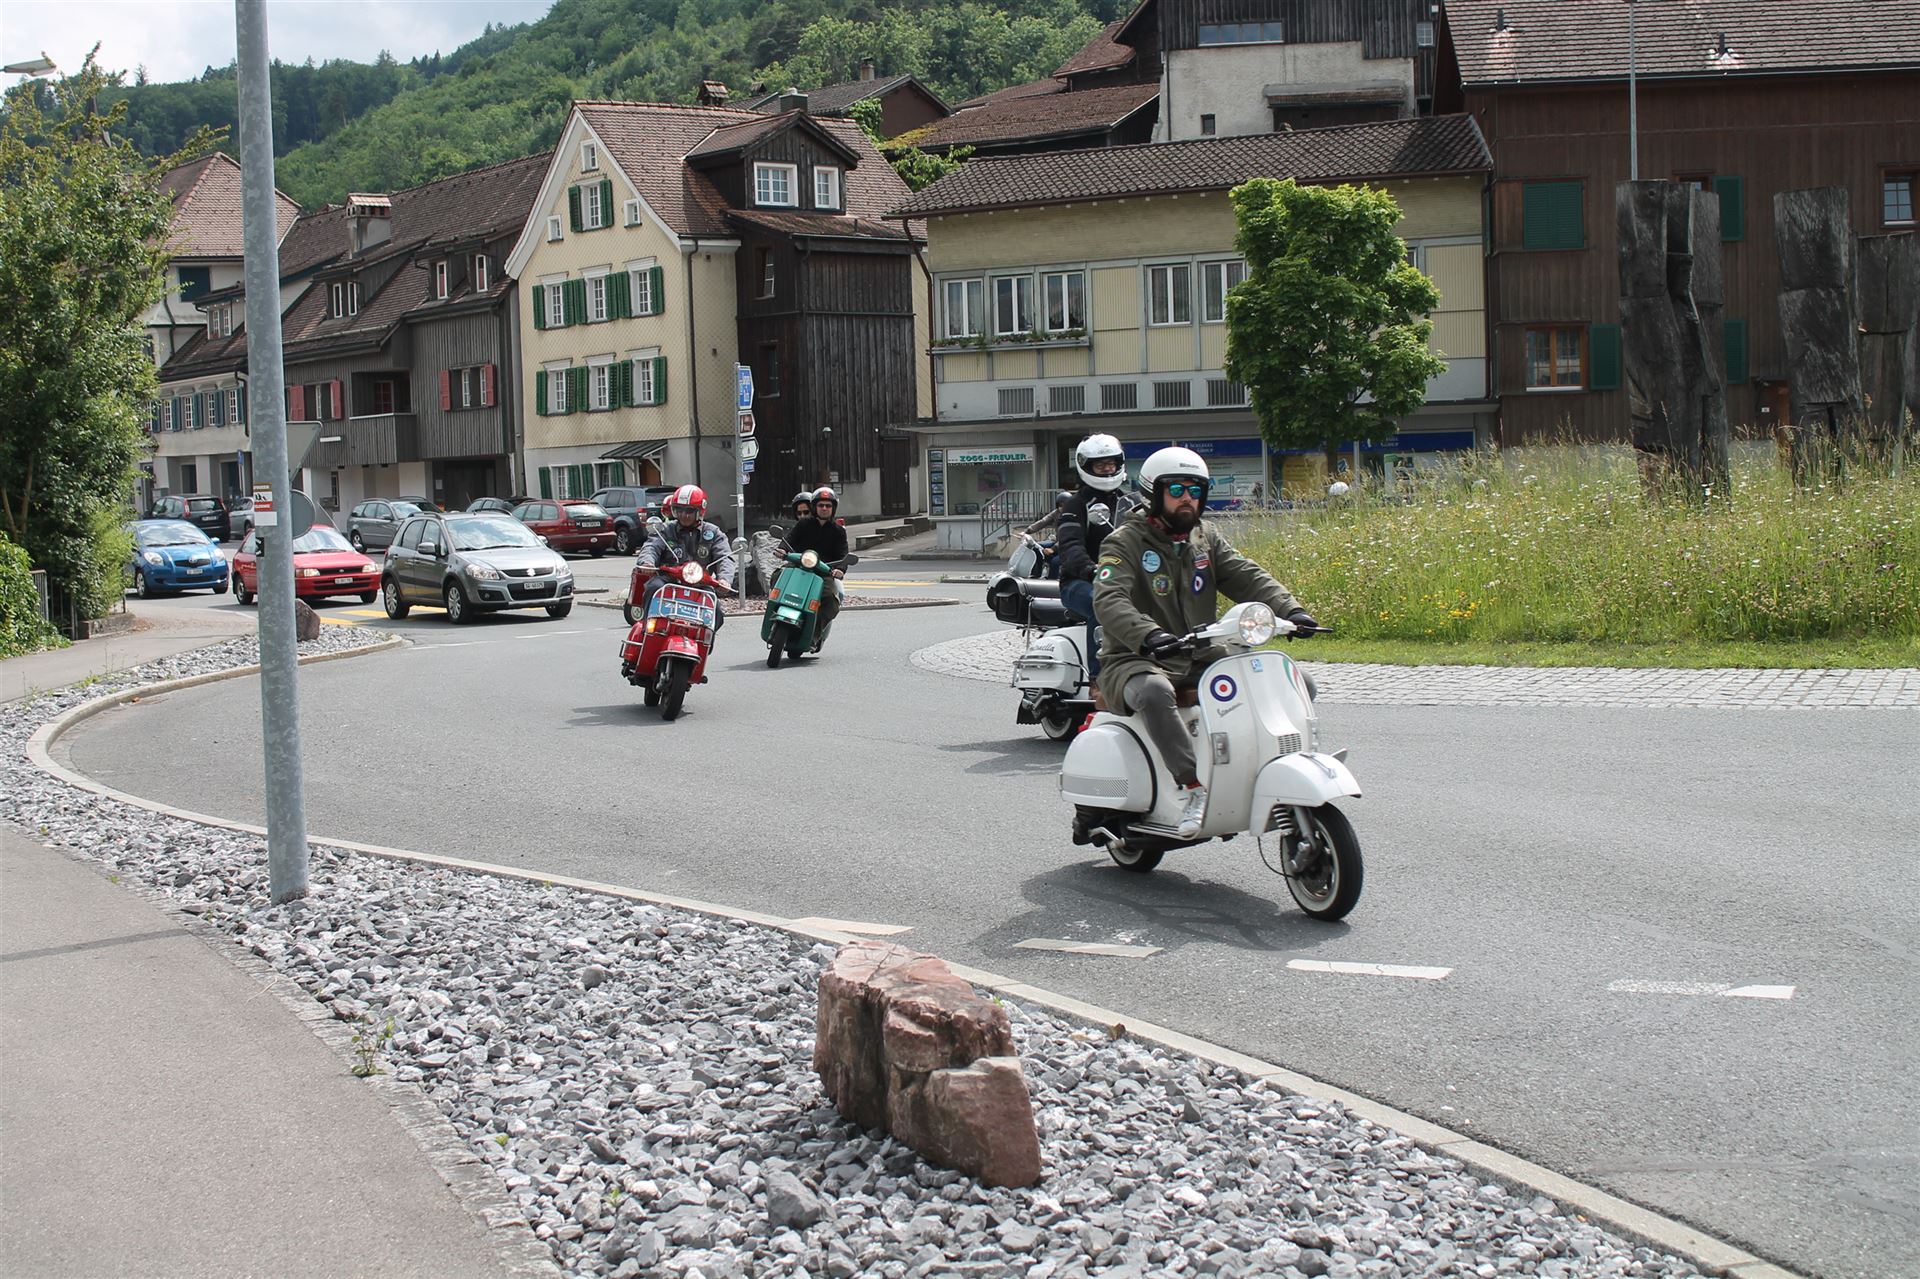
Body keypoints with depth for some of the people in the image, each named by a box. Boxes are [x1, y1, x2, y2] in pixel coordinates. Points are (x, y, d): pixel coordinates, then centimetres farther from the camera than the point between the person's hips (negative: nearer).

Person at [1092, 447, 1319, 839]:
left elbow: (1248, 578, 5)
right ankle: (1194, 785, -43)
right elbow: (1109, 601, -21)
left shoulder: (1205, 538, 15)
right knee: (1154, 692, -43)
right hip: (1137, 661, -6)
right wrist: (1150, 636, -41)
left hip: (1201, 661, 6)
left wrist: (1290, 610, -15)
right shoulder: (1125, 543, -5)